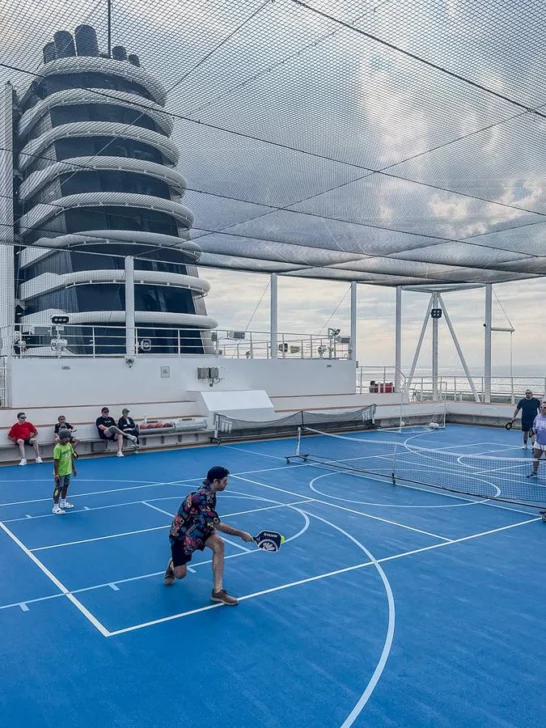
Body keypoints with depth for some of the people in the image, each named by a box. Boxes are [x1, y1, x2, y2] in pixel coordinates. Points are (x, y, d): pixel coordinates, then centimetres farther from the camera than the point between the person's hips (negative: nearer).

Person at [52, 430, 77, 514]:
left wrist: (73, 468, 15)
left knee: (65, 486, 19)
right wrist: (56, 474, -22)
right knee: (58, 488, -2)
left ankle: (63, 503, 36)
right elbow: (56, 462, -22)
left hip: (68, 471, 8)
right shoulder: (58, 448, -23)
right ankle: (55, 507, 4)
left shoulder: (69, 445, 1)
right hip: (60, 472, -8)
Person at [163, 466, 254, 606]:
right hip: (181, 533, -7)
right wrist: (241, 534, -25)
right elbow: (218, 525, -31)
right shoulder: (203, 497, -34)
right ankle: (172, 564, 38)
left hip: (196, 529, 7)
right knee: (180, 574, -1)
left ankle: (217, 591, -16)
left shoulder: (208, 492, -7)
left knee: (218, 544, -21)